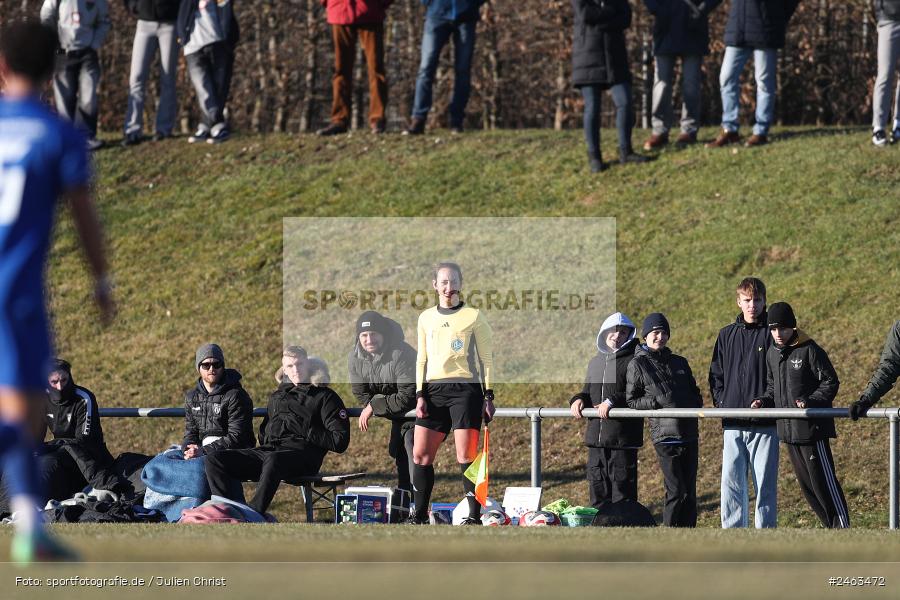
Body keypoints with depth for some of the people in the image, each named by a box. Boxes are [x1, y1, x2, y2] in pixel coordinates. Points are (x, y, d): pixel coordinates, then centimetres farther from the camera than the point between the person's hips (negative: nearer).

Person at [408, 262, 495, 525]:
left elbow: (486, 358, 3)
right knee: (421, 454, 1)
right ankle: (419, 516, 9)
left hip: (466, 389, -5)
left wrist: (488, 396, -3)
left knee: (466, 456, -10)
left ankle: (475, 516, -7)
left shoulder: (473, 316, 3)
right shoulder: (426, 318, 15)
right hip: (434, 390, 5)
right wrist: (420, 395, 7)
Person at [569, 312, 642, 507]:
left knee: (621, 482, -6)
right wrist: (578, 400, 2)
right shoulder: (595, 362, 18)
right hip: (596, 436, 7)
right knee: (597, 483, 10)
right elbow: (588, 392, 25)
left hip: (623, 439, -7)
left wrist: (612, 402, -23)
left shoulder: (633, 361, -5)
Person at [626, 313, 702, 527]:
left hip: (689, 434, 5)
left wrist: (696, 405, 1)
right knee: (677, 491, -10)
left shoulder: (679, 362, 16)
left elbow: (695, 393, 24)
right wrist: (658, 401, -13)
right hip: (665, 435, -5)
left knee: (689, 491, 6)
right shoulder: (638, 365, 2)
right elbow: (631, 401, 1)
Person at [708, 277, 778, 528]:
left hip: (764, 424, -3)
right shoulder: (727, 335, 12)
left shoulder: (772, 334, 1)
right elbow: (716, 374, 17)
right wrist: (721, 402, 4)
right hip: (733, 424, 3)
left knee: (765, 484, 0)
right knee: (731, 481, -2)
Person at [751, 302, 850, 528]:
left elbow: (830, 382, -9)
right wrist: (764, 401, 5)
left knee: (823, 482, -9)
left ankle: (843, 528, -6)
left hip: (812, 429, -8)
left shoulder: (809, 350, -10)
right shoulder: (772, 354, 12)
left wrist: (811, 401, -22)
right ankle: (832, 528, 18)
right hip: (789, 431, 8)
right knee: (807, 485, 11)